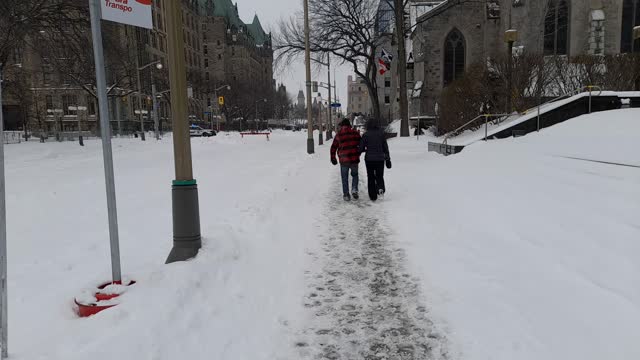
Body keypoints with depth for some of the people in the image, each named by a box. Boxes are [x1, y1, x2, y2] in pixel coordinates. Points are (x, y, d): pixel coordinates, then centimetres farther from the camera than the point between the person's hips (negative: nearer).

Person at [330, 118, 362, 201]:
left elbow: (333, 148, 5)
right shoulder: (356, 133, 2)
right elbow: (360, 145, 8)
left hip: (344, 160, -1)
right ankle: (354, 189, 2)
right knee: (355, 175, 21)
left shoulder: (338, 135, 0)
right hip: (354, 159, 1)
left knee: (345, 178, 10)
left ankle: (346, 195, 10)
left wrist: (333, 158, 17)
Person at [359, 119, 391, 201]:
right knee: (380, 176, 13)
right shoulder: (381, 133, 0)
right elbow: (385, 147, 2)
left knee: (371, 178, 11)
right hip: (380, 159, 1)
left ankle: (373, 196, 10)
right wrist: (388, 159, 8)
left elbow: (361, 148, -4)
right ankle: (380, 188, -17)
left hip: (369, 159, -1)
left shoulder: (365, 135, -5)